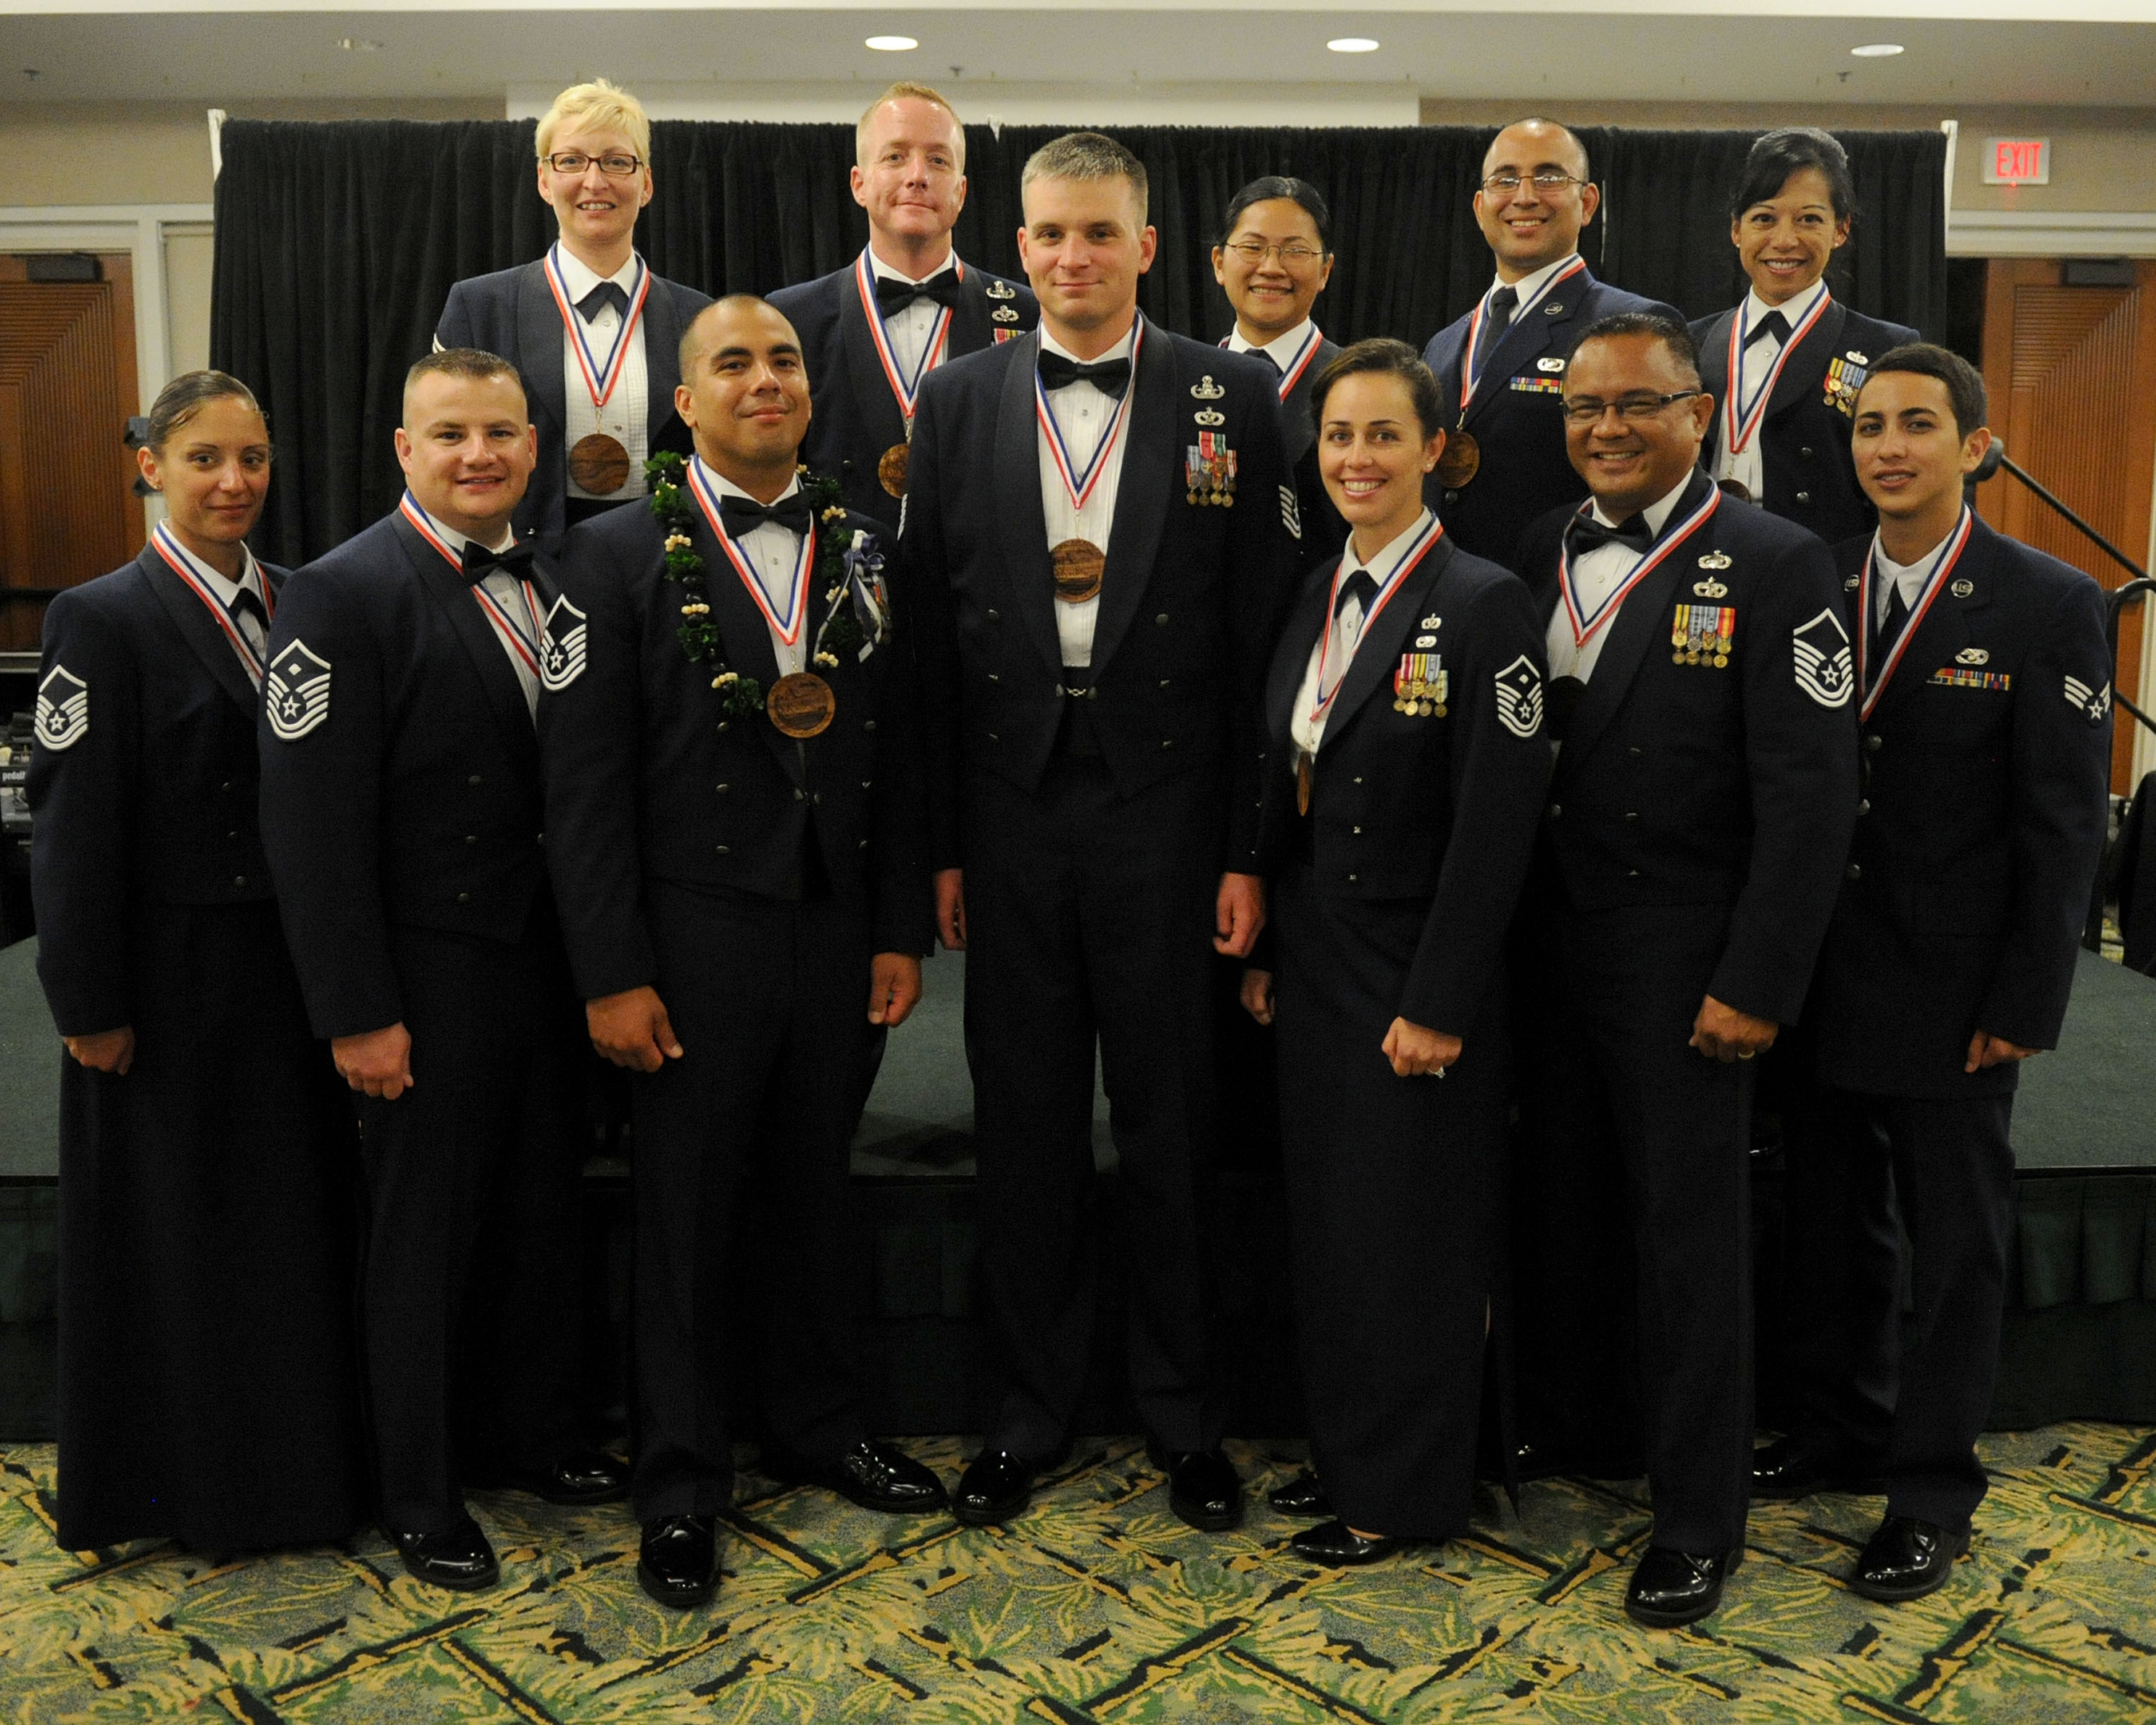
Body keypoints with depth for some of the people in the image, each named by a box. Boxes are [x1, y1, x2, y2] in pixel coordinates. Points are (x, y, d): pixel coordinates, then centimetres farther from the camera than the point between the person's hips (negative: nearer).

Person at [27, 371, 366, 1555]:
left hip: (291, 970, 6)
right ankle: (188, 1490, 26)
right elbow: (73, 826, -11)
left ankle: (301, 1464, 31)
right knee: (171, 1235, 9)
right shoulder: (105, 619, -9)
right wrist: (90, 1005, -12)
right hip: (173, 980, -5)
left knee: (302, 1221, 14)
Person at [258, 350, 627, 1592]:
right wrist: (358, 1013, -18)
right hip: (435, 976, -6)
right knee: (426, 1238, 8)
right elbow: (313, 824, -17)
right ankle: (422, 1497, 27)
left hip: (554, 963, 6)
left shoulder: (549, 588, 8)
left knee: (543, 1216, 18)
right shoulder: (346, 592, -13)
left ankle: (537, 1439, 38)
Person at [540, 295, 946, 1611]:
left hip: (840, 934, 4)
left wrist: (902, 931, 2)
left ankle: (820, 1426, 36)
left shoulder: (862, 552, 6)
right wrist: (612, 973, -12)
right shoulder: (623, 555, -5)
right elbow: (585, 779, -9)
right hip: (699, 941, -3)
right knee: (687, 1215, 8)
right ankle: (683, 1487, 24)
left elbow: (898, 758, 7)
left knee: (816, 1191, 17)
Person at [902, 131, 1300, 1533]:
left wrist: (1246, 849, -6)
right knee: (1025, 1125, 10)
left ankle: (1185, 1415, 26)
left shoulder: (1231, 397, 1)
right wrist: (939, 841, 0)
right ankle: (1033, 1409, 27)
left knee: (1172, 1125, 8)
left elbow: (1261, 635, -2)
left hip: (1164, 804, -1)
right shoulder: (958, 402, 7)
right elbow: (931, 631, 5)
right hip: (1011, 809, 2)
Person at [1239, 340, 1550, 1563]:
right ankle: (1345, 1451, 32)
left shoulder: (1484, 604, -13)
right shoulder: (1314, 601, 9)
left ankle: (1403, 1496, 22)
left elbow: (1497, 823, -16)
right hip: (1316, 962, 7)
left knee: (1411, 1232, 5)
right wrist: (1267, 951, 10)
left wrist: (1438, 1004, -17)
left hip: (1417, 973, -7)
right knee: (1328, 1221, 15)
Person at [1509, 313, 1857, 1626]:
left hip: (1681, 963, -5)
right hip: (1547, 948, 5)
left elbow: (1811, 796, -13)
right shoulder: (1541, 553, 7)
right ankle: (1571, 1420, 40)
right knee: (1554, 1207, 16)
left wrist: (1756, 984, -16)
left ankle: (1700, 1518, 21)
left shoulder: (1776, 567, -10)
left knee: (1691, 1234, 5)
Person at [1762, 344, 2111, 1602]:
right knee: (1830, 1221, 16)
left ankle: (1933, 1494, 23)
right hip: (1820, 979, 4)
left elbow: (2065, 826, -9)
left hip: (1952, 994, -4)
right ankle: (1844, 1426, 36)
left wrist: (2024, 1005, -12)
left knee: (1956, 1241, 9)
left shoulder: (2052, 607, -8)